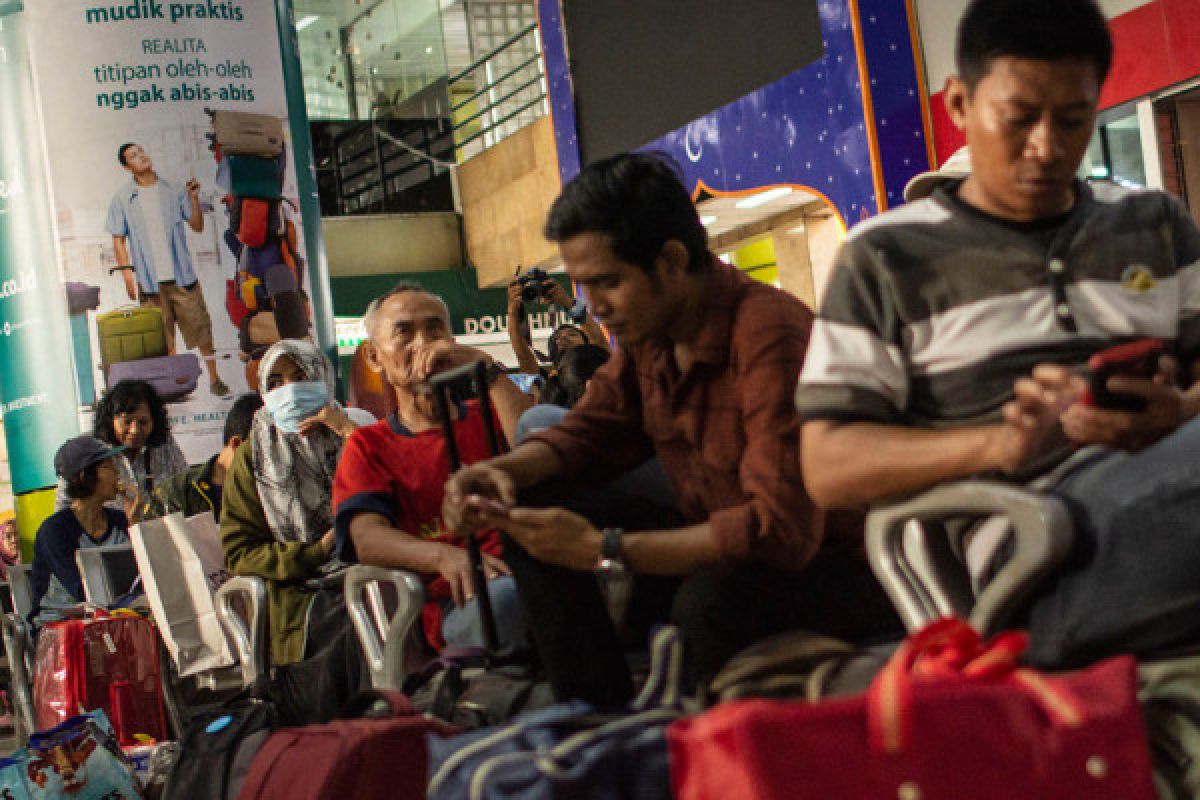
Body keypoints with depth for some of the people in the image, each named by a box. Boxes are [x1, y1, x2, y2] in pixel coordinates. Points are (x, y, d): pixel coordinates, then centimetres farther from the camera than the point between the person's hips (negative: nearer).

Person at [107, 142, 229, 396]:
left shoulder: (172, 190, 8)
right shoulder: (122, 199, 6)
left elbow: (198, 226, 9)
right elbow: (118, 239, 6)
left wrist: (193, 197, -5)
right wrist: (127, 271, -4)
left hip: (181, 275, 0)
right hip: (150, 280, 0)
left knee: (200, 325, -3)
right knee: (162, 337, 3)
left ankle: (214, 378, 7)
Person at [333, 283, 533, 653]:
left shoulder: (488, 415, 25)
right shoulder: (369, 445, 19)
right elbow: (367, 537, -2)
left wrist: (486, 369, -2)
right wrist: (444, 556, -23)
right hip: (455, 601, -4)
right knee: (503, 596, -40)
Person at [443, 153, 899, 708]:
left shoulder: (771, 336, -27)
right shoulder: (644, 330, -1)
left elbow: (782, 527, -33)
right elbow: (590, 432, 12)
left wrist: (605, 552, -30)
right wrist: (503, 472, -11)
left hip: (832, 566, -8)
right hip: (715, 546, 8)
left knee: (711, 600, -39)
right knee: (531, 522, -3)